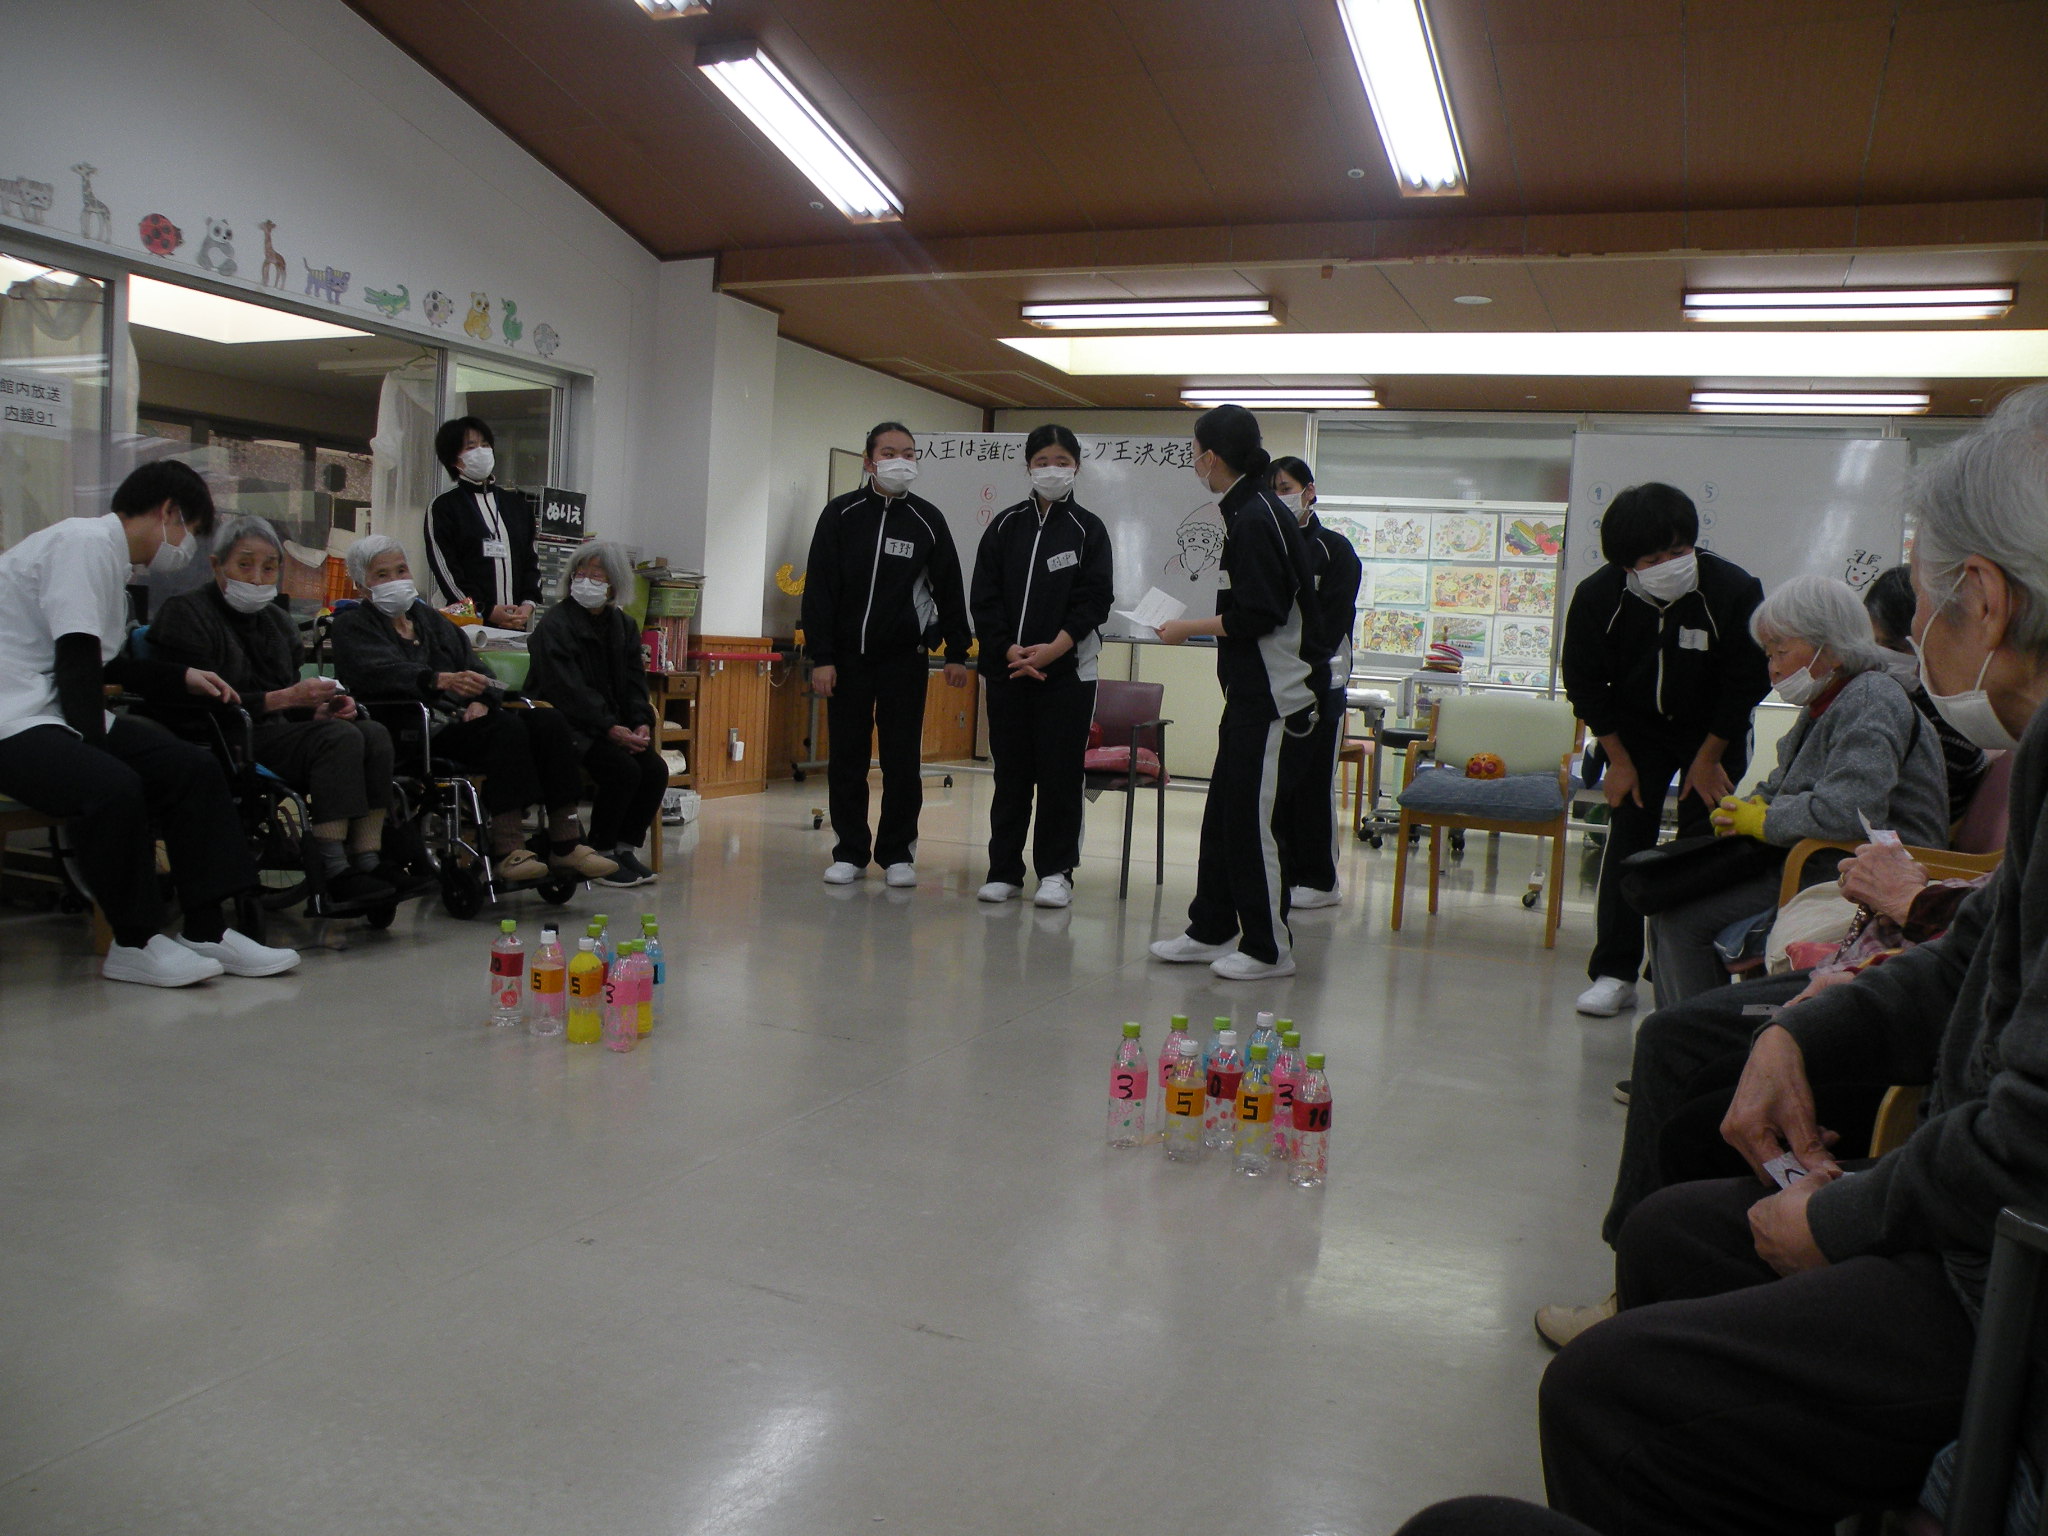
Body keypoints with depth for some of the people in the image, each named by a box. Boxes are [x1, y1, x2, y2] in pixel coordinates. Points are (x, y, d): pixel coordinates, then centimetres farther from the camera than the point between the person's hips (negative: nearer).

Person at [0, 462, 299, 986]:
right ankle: (134, 942, -17)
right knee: (112, 786, -33)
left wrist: (181, 677, 27)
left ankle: (207, 929, -4)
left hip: (60, 712, 10)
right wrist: (97, 746, -19)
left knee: (194, 767, -2)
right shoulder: (86, 541, -13)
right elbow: (75, 661, -19)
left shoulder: (106, 551, 17)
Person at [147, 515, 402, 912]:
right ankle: (331, 876, -33)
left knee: (374, 733, -16)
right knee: (339, 738, -28)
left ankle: (368, 861, -26)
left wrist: (321, 706, -2)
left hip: (276, 732, 8)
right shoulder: (185, 614, -4)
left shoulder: (275, 619, 20)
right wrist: (284, 699, -22)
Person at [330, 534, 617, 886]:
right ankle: (507, 848, -36)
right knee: (507, 728, -32)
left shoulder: (431, 618, 27)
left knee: (551, 721, -18)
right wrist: (442, 680, -33)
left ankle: (566, 843, -23)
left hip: (460, 717, 6)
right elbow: (382, 672, -15)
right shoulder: (353, 625, 7)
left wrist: (481, 701, -7)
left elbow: (474, 670, 17)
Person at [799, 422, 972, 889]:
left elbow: (949, 589, 9)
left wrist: (957, 653, 4)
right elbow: (819, 590, -1)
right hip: (847, 657, 0)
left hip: (904, 658, 0)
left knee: (902, 761, 2)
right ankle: (850, 851, 15)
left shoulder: (928, 519, 4)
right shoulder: (841, 514, 2)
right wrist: (821, 657, -7)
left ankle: (897, 854, 12)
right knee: (846, 759, 5)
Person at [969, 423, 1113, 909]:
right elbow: (984, 597, 4)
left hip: (1068, 671, -2)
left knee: (1060, 776, -1)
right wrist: (1009, 650, -9)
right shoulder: (1005, 526, 9)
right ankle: (1004, 870, 14)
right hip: (1006, 669, 2)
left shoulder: (1088, 528, 5)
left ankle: (1057, 873, 8)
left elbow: (1095, 599, -3)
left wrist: (1053, 649, -14)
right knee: (1010, 773, 6)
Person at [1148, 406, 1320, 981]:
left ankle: (1269, 949, 8)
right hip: (1249, 694, 10)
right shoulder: (1248, 512, 13)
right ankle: (1211, 932, 24)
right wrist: (1198, 628, 14)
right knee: (1223, 817, 14)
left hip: (1272, 697, -10)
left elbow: (1258, 616, -21)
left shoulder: (1256, 518, -16)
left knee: (1255, 824, -3)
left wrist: (1190, 628, -11)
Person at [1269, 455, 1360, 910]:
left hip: (1318, 683, -4)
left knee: (1313, 781, -2)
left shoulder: (1334, 549, 1)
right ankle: (1281, 873, 14)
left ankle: (1319, 880, 6)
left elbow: (1334, 622, -7)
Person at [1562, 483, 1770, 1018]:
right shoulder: (1597, 597, -22)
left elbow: (1747, 683, -13)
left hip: (1715, 731, -1)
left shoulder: (1734, 590, -27)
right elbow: (1584, 683, -8)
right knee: (1627, 837, -4)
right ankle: (1613, 974, 1)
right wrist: (1618, 760, -7)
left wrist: (1709, 758, -10)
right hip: (1636, 729, 1)